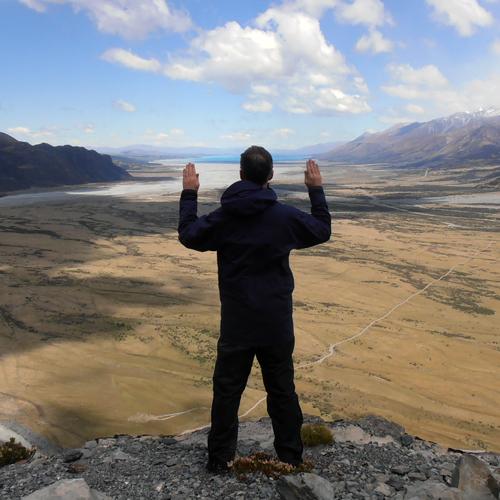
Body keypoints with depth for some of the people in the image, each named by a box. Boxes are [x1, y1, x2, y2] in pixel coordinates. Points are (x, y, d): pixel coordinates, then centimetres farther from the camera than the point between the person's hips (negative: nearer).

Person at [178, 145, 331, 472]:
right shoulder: (286, 216, -9)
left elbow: (189, 235, 7)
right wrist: (317, 190, 18)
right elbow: (323, 231, 8)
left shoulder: (223, 218, -8)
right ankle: (291, 457, 28)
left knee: (227, 391, 13)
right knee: (282, 391, 15)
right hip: (278, 325, 1)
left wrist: (189, 194, 15)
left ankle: (221, 459, 24)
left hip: (236, 325, 0)